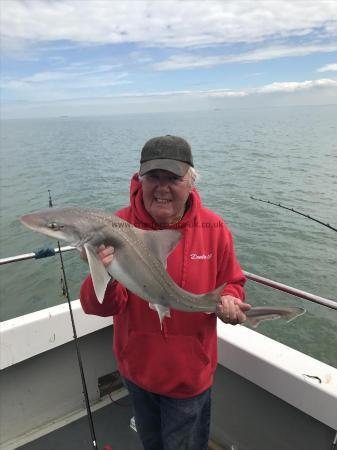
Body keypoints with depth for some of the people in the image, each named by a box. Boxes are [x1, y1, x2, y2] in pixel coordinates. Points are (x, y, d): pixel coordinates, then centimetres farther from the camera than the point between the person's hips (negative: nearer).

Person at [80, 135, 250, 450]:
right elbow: (100, 306, -20)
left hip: (189, 376, -1)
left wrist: (229, 300, -22)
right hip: (136, 370, 2)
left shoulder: (213, 228, -15)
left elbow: (231, 283, 0)